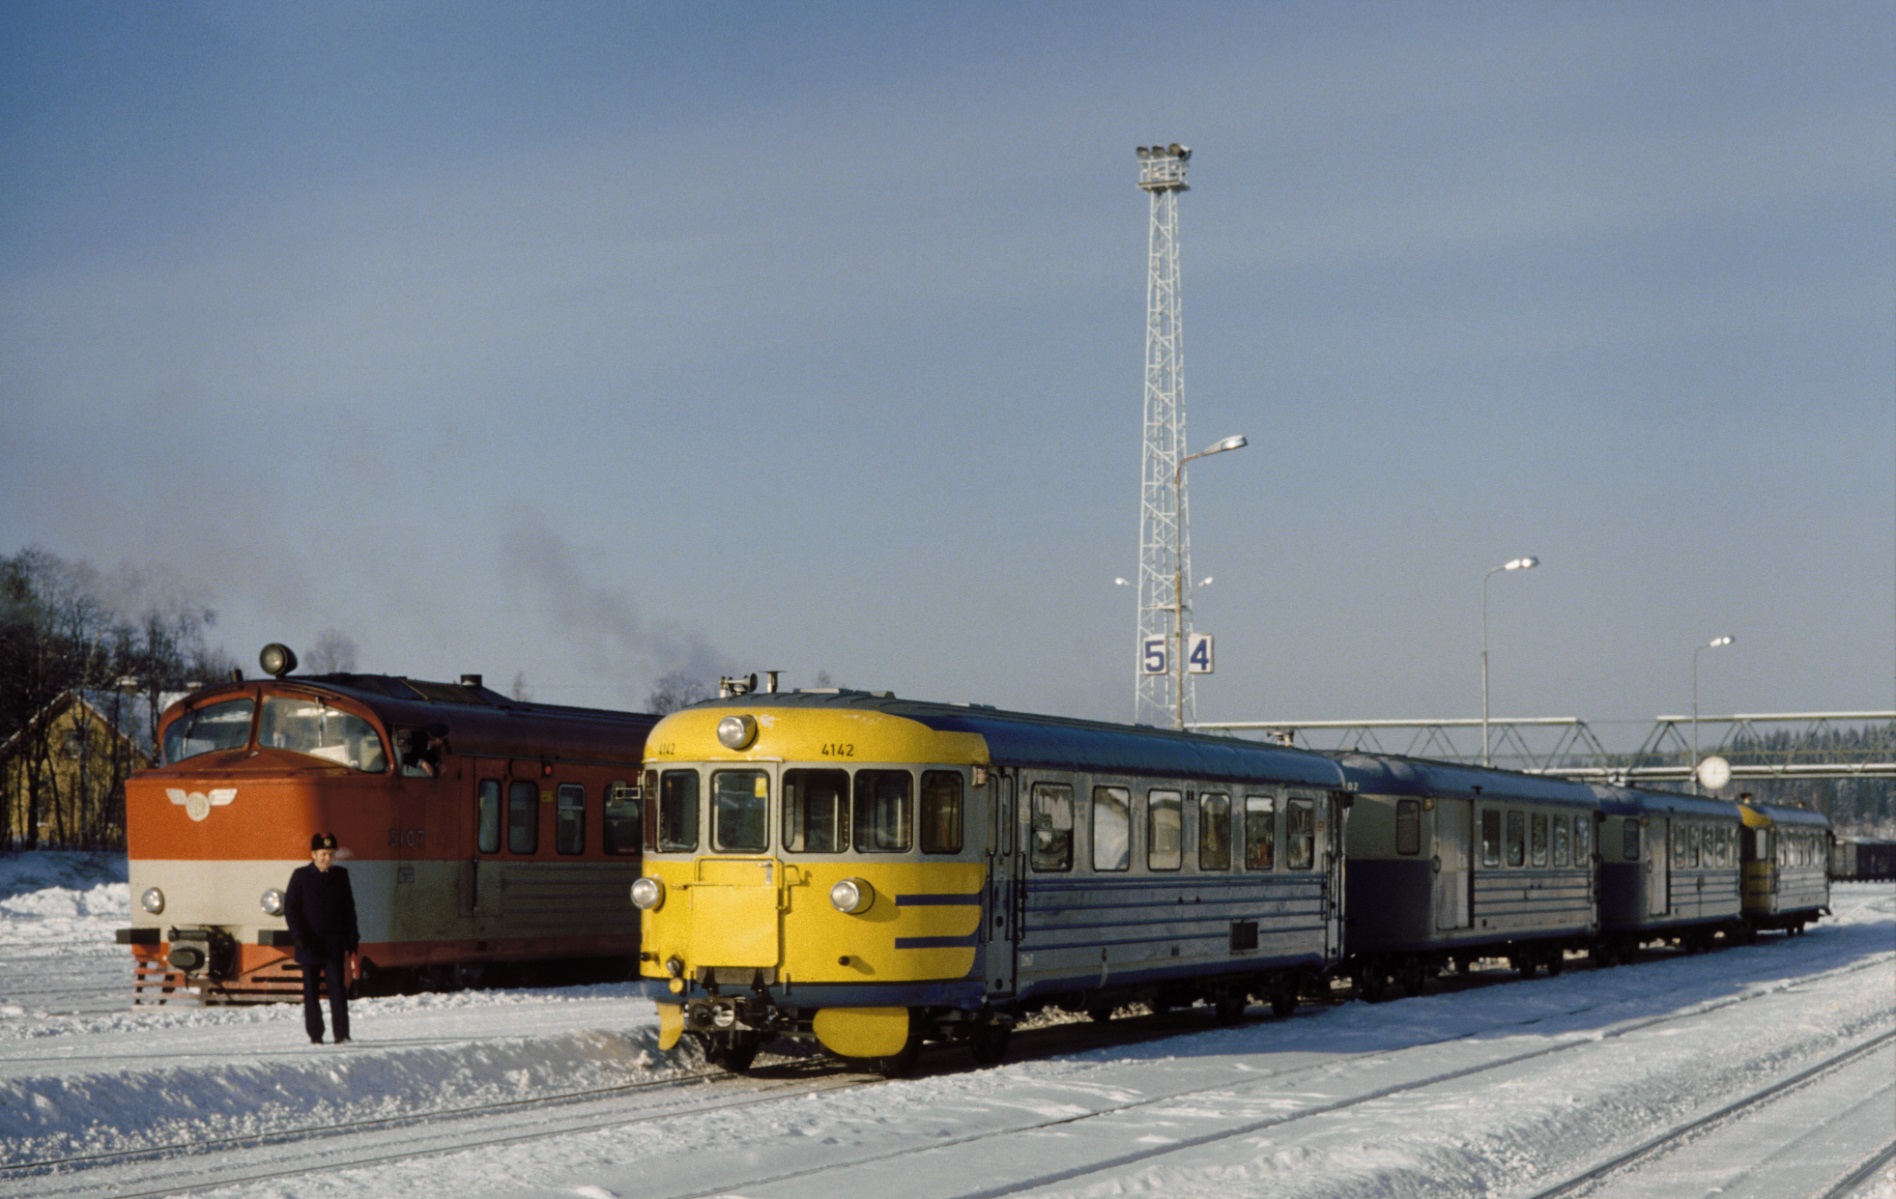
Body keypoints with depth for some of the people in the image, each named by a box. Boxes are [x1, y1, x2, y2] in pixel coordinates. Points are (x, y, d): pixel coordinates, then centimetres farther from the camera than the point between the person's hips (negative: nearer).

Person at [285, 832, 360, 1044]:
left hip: (334, 943, 1)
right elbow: (290, 908, 0)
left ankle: (341, 1034, -10)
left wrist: (352, 937, 6)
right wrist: (299, 935, -10)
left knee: (338, 987, -8)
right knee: (311, 991, 5)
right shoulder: (301, 876, 1)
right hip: (310, 944, -1)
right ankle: (315, 1034, 11)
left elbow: (348, 908, 12)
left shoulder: (340, 875, 7)